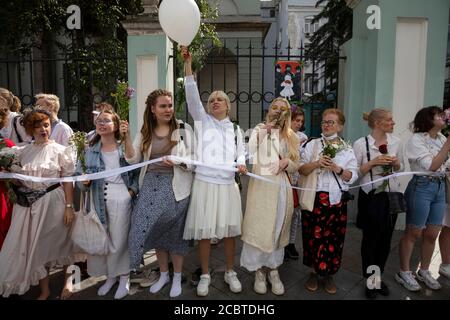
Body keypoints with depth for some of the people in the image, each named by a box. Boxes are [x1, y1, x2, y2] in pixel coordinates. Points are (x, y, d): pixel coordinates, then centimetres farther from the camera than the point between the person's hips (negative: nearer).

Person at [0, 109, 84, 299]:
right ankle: (44, 290, 25)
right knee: (34, 245, 8)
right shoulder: (22, 152, 6)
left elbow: (68, 180, -7)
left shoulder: (59, 150, -4)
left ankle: (67, 281, 32)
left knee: (56, 244, 8)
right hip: (28, 204, 4)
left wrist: (69, 206, -12)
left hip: (52, 202, -3)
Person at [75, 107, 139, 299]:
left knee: (120, 240, 3)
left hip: (121, 199, -3)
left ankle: (124, 278, 25)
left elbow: (137, 172, 3)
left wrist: (133, 190, -11)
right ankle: (110, 276, 33)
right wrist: (84, 181, -15)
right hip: (99, 201, 3)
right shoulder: (90, 150, 5)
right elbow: (79, 177, 7)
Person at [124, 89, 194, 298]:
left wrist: (177, 161, -25)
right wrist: (126, 137, -9)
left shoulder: (183, 129, -3)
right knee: (153, 229, 10)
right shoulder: (145, 132, 8)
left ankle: (177, 277, 26)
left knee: (174, 232, 6)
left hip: (174, 185, -3)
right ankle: (163, 274, 31)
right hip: (151, 185, 4)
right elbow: (133, 159, 2)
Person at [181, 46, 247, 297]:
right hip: (205, 183, -2)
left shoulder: (235, 128, 13)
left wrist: (241, 163, -8)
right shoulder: (202, 120, 6)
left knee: (230, 230, 8)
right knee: (204, 231, 3)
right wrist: (188, 64, -14)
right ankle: (205, 275, 21)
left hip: (228, 184, 2)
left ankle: (230, 272, 27)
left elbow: (241, 152, 16)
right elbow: (192, 95, -5)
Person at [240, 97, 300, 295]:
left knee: (277, 229, 10)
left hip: (281, 187, 3)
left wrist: (287, 162, -8)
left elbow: (296, 166, 13)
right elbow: (248, 154, -11)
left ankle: (273, 269, 24)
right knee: (258, 227, 0)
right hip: (260, 185, -3)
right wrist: (262, 134, -15)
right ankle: (259, 270, 16)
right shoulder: (258, 130, 3)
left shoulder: (291, 137, 12)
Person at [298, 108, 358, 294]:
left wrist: (337, 169, -16)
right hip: (314, 198, 0)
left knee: (333, 237, 7)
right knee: (313, 235, 5)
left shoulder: (347, 149, 5)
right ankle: (314, 272, 23)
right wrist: (316, 163, -19)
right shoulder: (312, 145, 4)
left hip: (336, 200, 1)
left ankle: (329, 274, 24)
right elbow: (301, 170, -2)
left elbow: (352, 177, 0)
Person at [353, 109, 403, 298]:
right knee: (370, 238, 6)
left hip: (391, 195, 5)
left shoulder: (396, 142, 4)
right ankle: (370, 279, 25)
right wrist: (372, 163, -20)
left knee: (386, 239, 13)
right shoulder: (361, 144, -9)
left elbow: (400, 168, 15)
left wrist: (396, 163, -6)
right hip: (370, 196, -4)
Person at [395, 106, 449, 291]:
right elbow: (431, 166, -16)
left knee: (432, 234, 12)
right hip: (421, 187, -7)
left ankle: (424, 271, 29)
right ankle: (404, 273, 15)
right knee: (413, 233, 2)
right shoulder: (416, 139, -10)